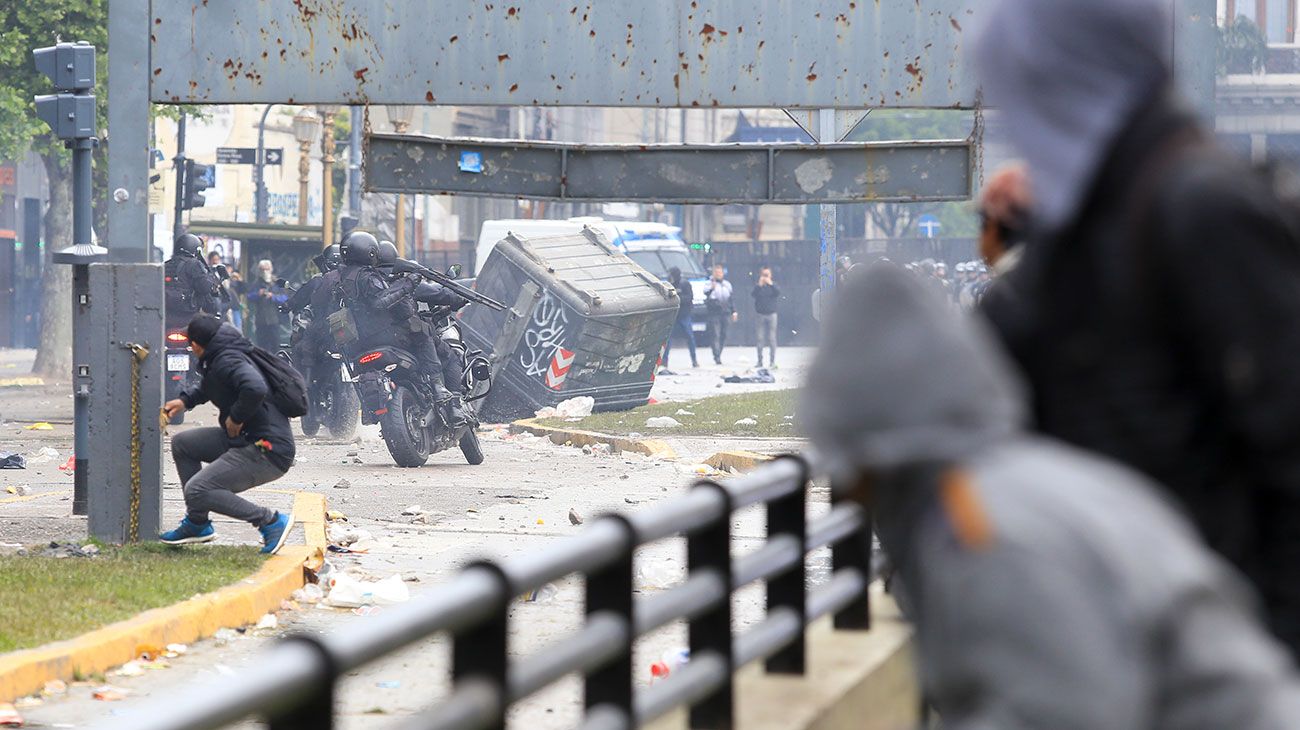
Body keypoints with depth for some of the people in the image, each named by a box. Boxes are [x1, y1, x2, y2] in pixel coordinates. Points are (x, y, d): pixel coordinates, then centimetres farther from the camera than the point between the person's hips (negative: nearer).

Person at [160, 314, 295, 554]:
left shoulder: (228, 361, -16)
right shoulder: (220, 359, 15)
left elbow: (255, 388, -37)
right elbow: (209, 387, 40)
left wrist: (236, 418, -21)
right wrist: (185, 401, 28)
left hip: (268, 452, -10)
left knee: (196, 491, -18)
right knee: (182, 443, 17)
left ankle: (271, 521, -13)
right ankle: (197, 523, 21)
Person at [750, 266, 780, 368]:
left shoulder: (773, 286, 5)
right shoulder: (758, 287, 5)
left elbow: (778, 294, -13)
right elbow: (753, 295, -12)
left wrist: (771, 284, -21)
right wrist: (760, 285, -20)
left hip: (771, 314, 0)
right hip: (760, 315, 0)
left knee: (772, 338, -1)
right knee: (759, 338, -1)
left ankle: (772, 361, 3)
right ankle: (760, 361, 5)